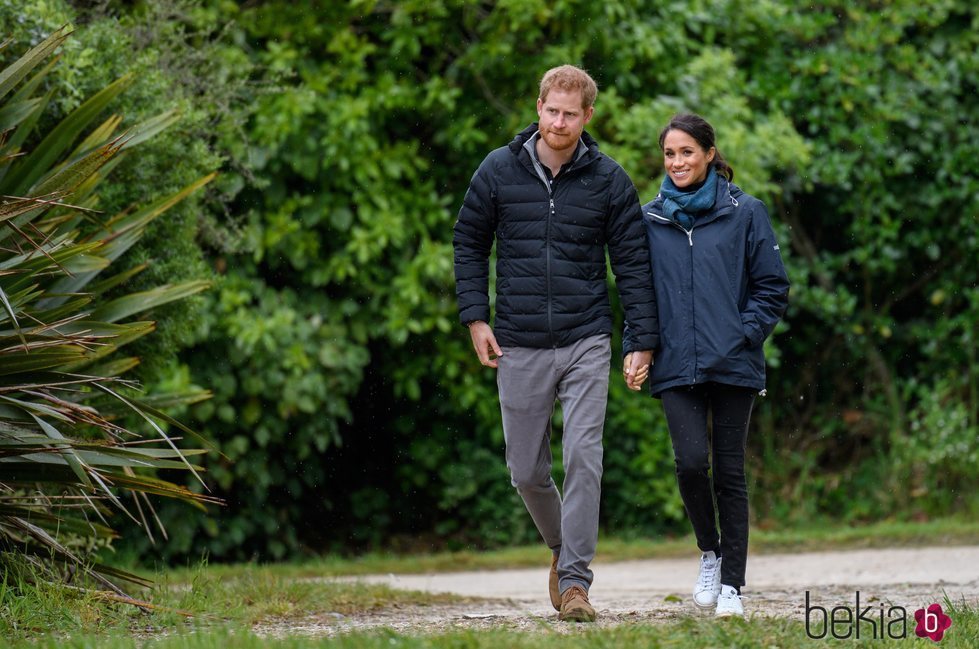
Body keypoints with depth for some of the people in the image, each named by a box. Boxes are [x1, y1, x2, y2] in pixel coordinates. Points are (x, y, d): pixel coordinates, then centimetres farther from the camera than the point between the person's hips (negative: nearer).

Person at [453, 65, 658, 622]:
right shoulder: (500, 171, 1)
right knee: (527, 471, 7)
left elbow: (633, 262, 3)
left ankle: (575, 579, -8)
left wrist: (643, 342, -2)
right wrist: (475, 317, 1)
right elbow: (469, 243, 11)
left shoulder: (609, 180, 0)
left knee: (584, 459, -13)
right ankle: (563, 545, 34)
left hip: (585, 344, -1)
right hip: (519, 347, 2)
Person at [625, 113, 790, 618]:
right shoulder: (649, 221, 9)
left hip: (733, 365, -1)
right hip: (676, 367, 1)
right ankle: (709, 551, 12)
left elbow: (771, 287, 4)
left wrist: (745, 334, -8)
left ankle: (731, 584, 10)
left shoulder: (745, 213, 2)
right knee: (691, 461, -15)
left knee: (729, 472, 1)